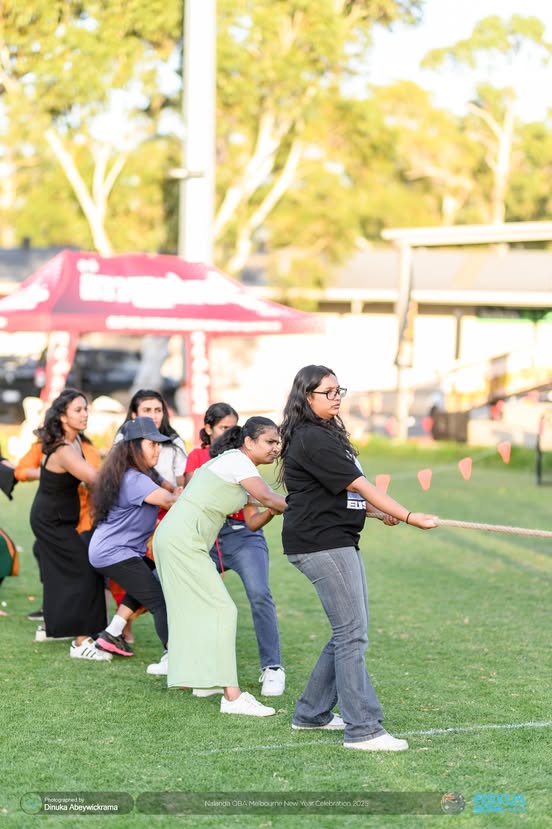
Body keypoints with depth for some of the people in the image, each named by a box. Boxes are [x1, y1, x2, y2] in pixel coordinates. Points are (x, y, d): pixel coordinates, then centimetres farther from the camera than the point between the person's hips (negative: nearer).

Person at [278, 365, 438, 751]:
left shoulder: (326, 434, 16)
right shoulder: (312, 440, -16)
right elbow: (360, 486, -19)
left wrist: (380, 510, 16)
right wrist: (409, 517, -19)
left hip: (341, 542, 10)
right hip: (321, 544, -10)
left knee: (349, 632, 13)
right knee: (352, 634, -9)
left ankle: (312, 712, 23)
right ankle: (363, 729, -8)